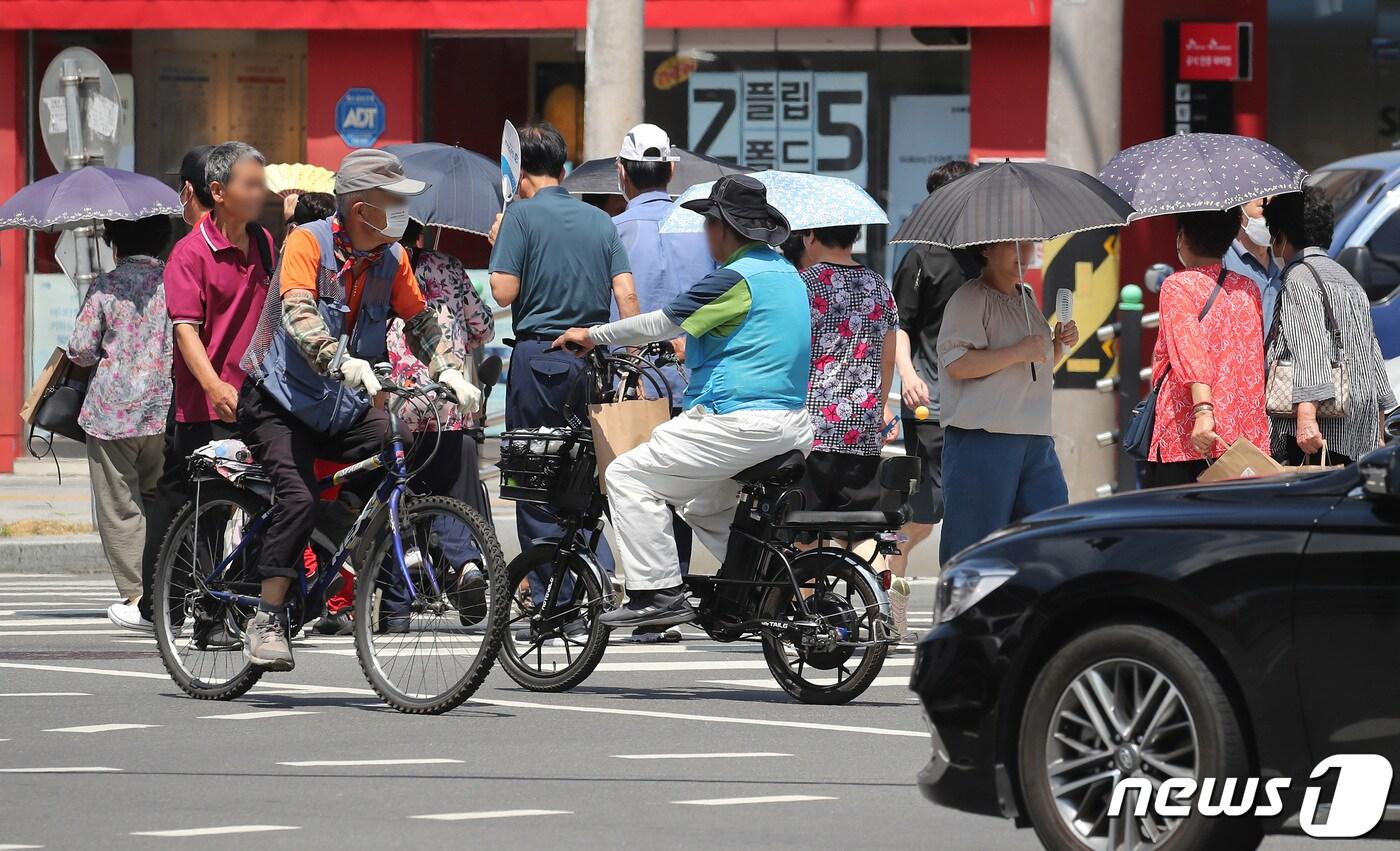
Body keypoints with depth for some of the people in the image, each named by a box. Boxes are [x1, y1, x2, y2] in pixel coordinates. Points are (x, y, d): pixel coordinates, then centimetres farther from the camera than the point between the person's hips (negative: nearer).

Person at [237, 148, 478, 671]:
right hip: (282, 402, -5)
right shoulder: (308, 243, -16)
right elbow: (298, 314, -31)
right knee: (299, 498, -26)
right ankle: (266, 623, -18)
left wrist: (449, 372, -12)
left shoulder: (392, 258, 1)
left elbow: (420, 320, 8)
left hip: (347, 410, 5)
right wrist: (342, 362, -48)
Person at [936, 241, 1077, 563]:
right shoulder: (969, 298, -6)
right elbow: (957, 364, -18)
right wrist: (1018, 352, -18)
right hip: (983, 437, -8)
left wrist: (1059, 344, 12)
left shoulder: (1026, 298, 19)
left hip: (1035, 438, 8)